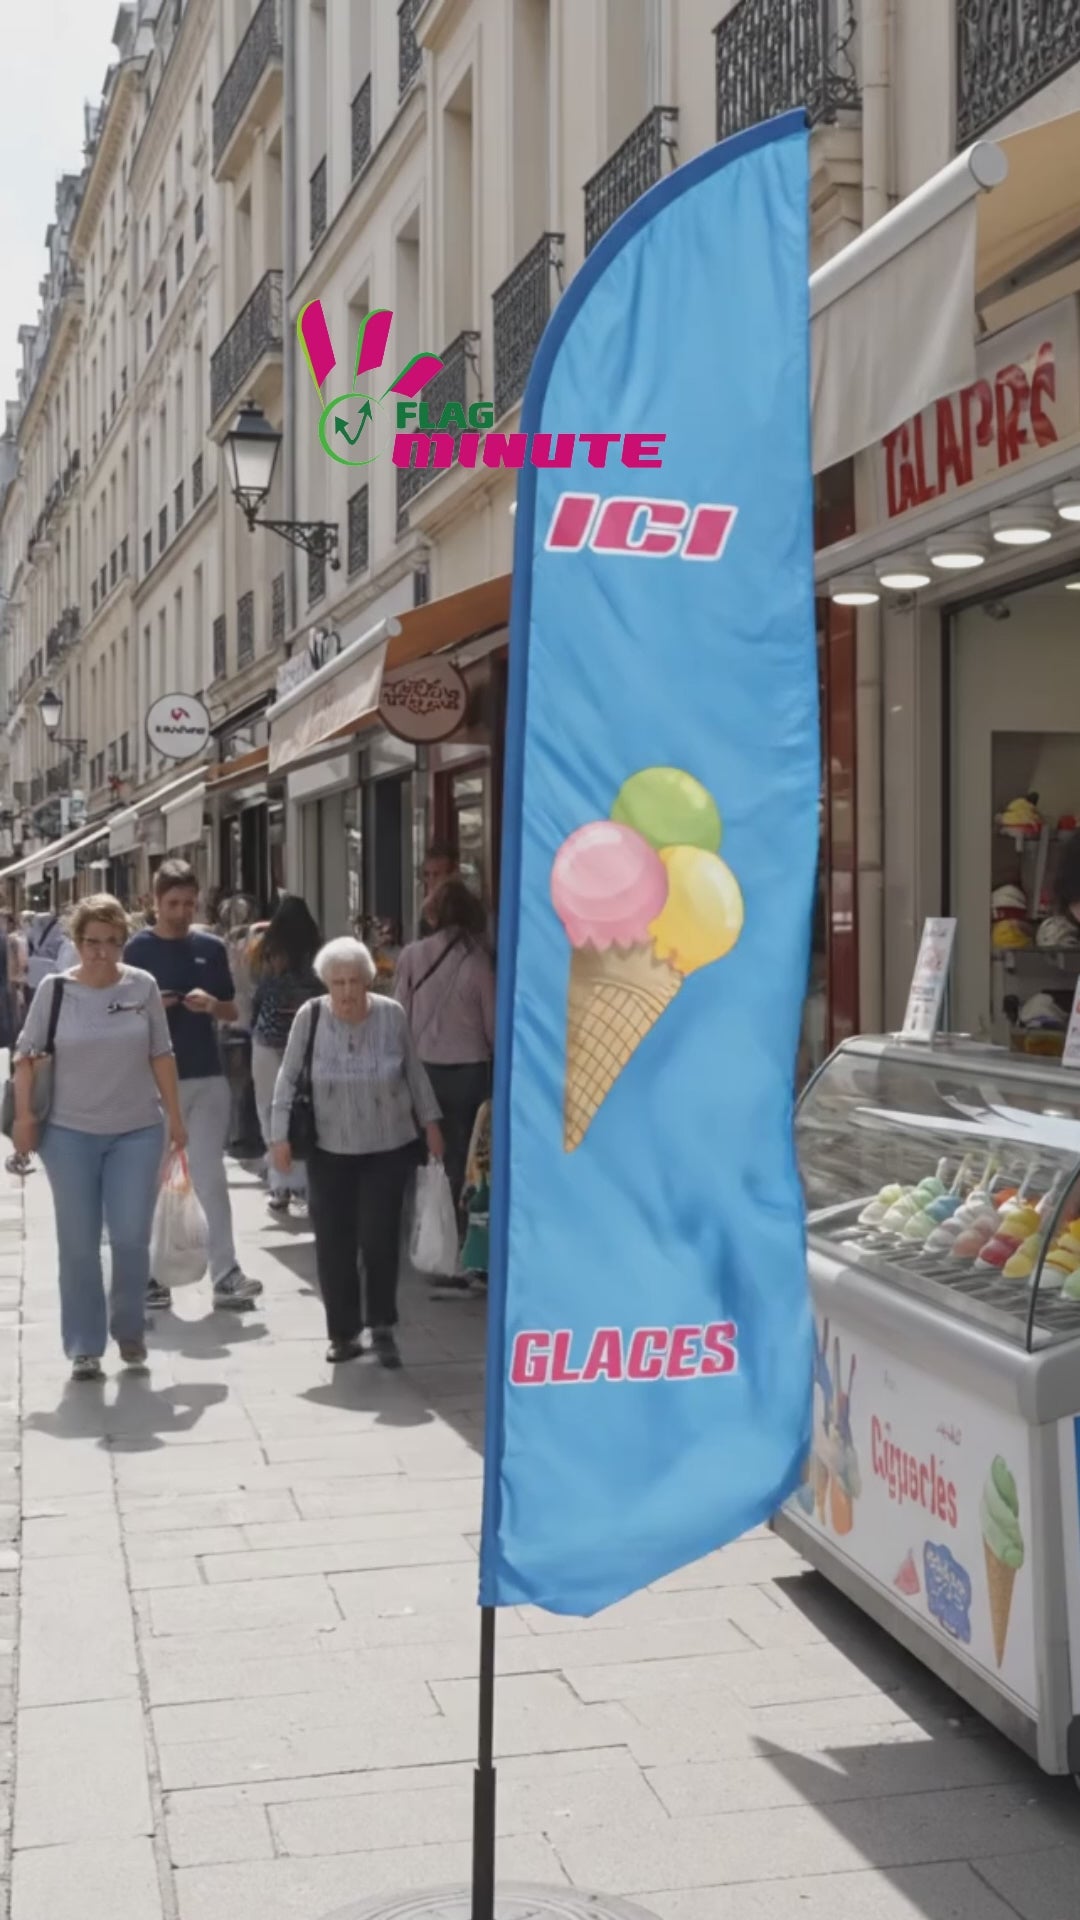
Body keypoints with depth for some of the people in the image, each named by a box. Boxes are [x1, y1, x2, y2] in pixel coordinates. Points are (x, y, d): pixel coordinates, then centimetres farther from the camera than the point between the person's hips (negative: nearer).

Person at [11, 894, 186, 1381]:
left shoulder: (142, 986, -2)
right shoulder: (54, 989, -5)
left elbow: (160, 1055, 4)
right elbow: (26, 1055, 1)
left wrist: (175, 1117, 5)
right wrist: (23, 1115, -6)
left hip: (138, 1131, 1)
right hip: (70, 1134, -1)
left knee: (131, 1239, 1)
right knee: (79, 1245, 5)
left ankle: (129, 1329, 25)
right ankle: (84, 1348, 15)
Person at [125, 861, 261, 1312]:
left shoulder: (210, 948, 7)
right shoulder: (138, 949, -2)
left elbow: (232, 1011, 12)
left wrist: (211, 1004, -9)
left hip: (209, 1077, 2)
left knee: (211, 1176, 2)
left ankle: (225, 1275, 2)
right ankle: (152, 1275, 14)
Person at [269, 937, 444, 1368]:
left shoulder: (392, 1015, -8)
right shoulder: (310, 1017, -9)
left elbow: (414, 1071, 5)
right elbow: (288, 1078, -2)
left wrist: (430, 1121, 8)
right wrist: (280, 1135, -6)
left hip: (389, 1148, 0)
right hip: (329, 1151, 1)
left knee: (379, 1237, -4)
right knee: (333, 1243, 4)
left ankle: (382, 1328, 13)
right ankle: (343, 1333, 17)